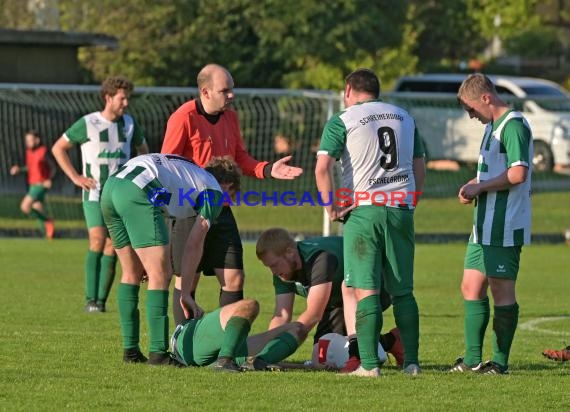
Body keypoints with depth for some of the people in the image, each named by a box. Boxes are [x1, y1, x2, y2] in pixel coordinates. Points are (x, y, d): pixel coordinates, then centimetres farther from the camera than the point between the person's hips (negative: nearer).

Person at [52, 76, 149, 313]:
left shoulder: (129, 124, 7)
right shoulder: (88, 124, -6)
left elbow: (143, 149, 26)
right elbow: (58, 148, 2)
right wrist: (75, 177, -4)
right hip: (95, 194, -4)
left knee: (112, 247, -2)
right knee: (97, 240, -18)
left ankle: (102, 300, 1)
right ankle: (91, 300, -17)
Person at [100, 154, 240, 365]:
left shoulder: (186, 170, 36)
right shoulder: (214, 190, 15)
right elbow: (194, 243, 11)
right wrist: (186, 293, 16)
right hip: (136, 192, -8)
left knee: (132, 273, 18)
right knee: (160, 275, -2)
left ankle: (130, 349, 19)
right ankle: (158, 352, -6)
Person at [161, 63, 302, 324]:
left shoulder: (230, 117, 10)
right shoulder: (183, 118, -12)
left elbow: (240, 159, 15)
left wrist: (267, 170, -1)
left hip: (220, 210, 6)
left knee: (234, 278, 2)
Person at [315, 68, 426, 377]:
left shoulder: (342, 121, 0)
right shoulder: (404, 118, 17)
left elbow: (322, 167, -11)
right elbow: (420, 168, 17)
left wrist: (331, 207, -2)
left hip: (363, 210, -4)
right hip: (401, 210, 4)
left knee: (366, 290, -4)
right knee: (403, 291, 10)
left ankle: (369, 364, -9)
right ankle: (411, 361, 7)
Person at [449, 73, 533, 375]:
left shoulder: (514, 125, -14)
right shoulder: (492, 126, 17)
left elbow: (517, 174, -24)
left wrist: (479, 187, -14)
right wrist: (474, 186, 8)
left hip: (505, 226, -10)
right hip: (484, 226, 10)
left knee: (502, 291, -4)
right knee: (471, 288, 10)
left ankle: (500, 362, 3)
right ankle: (472, 360, 16)